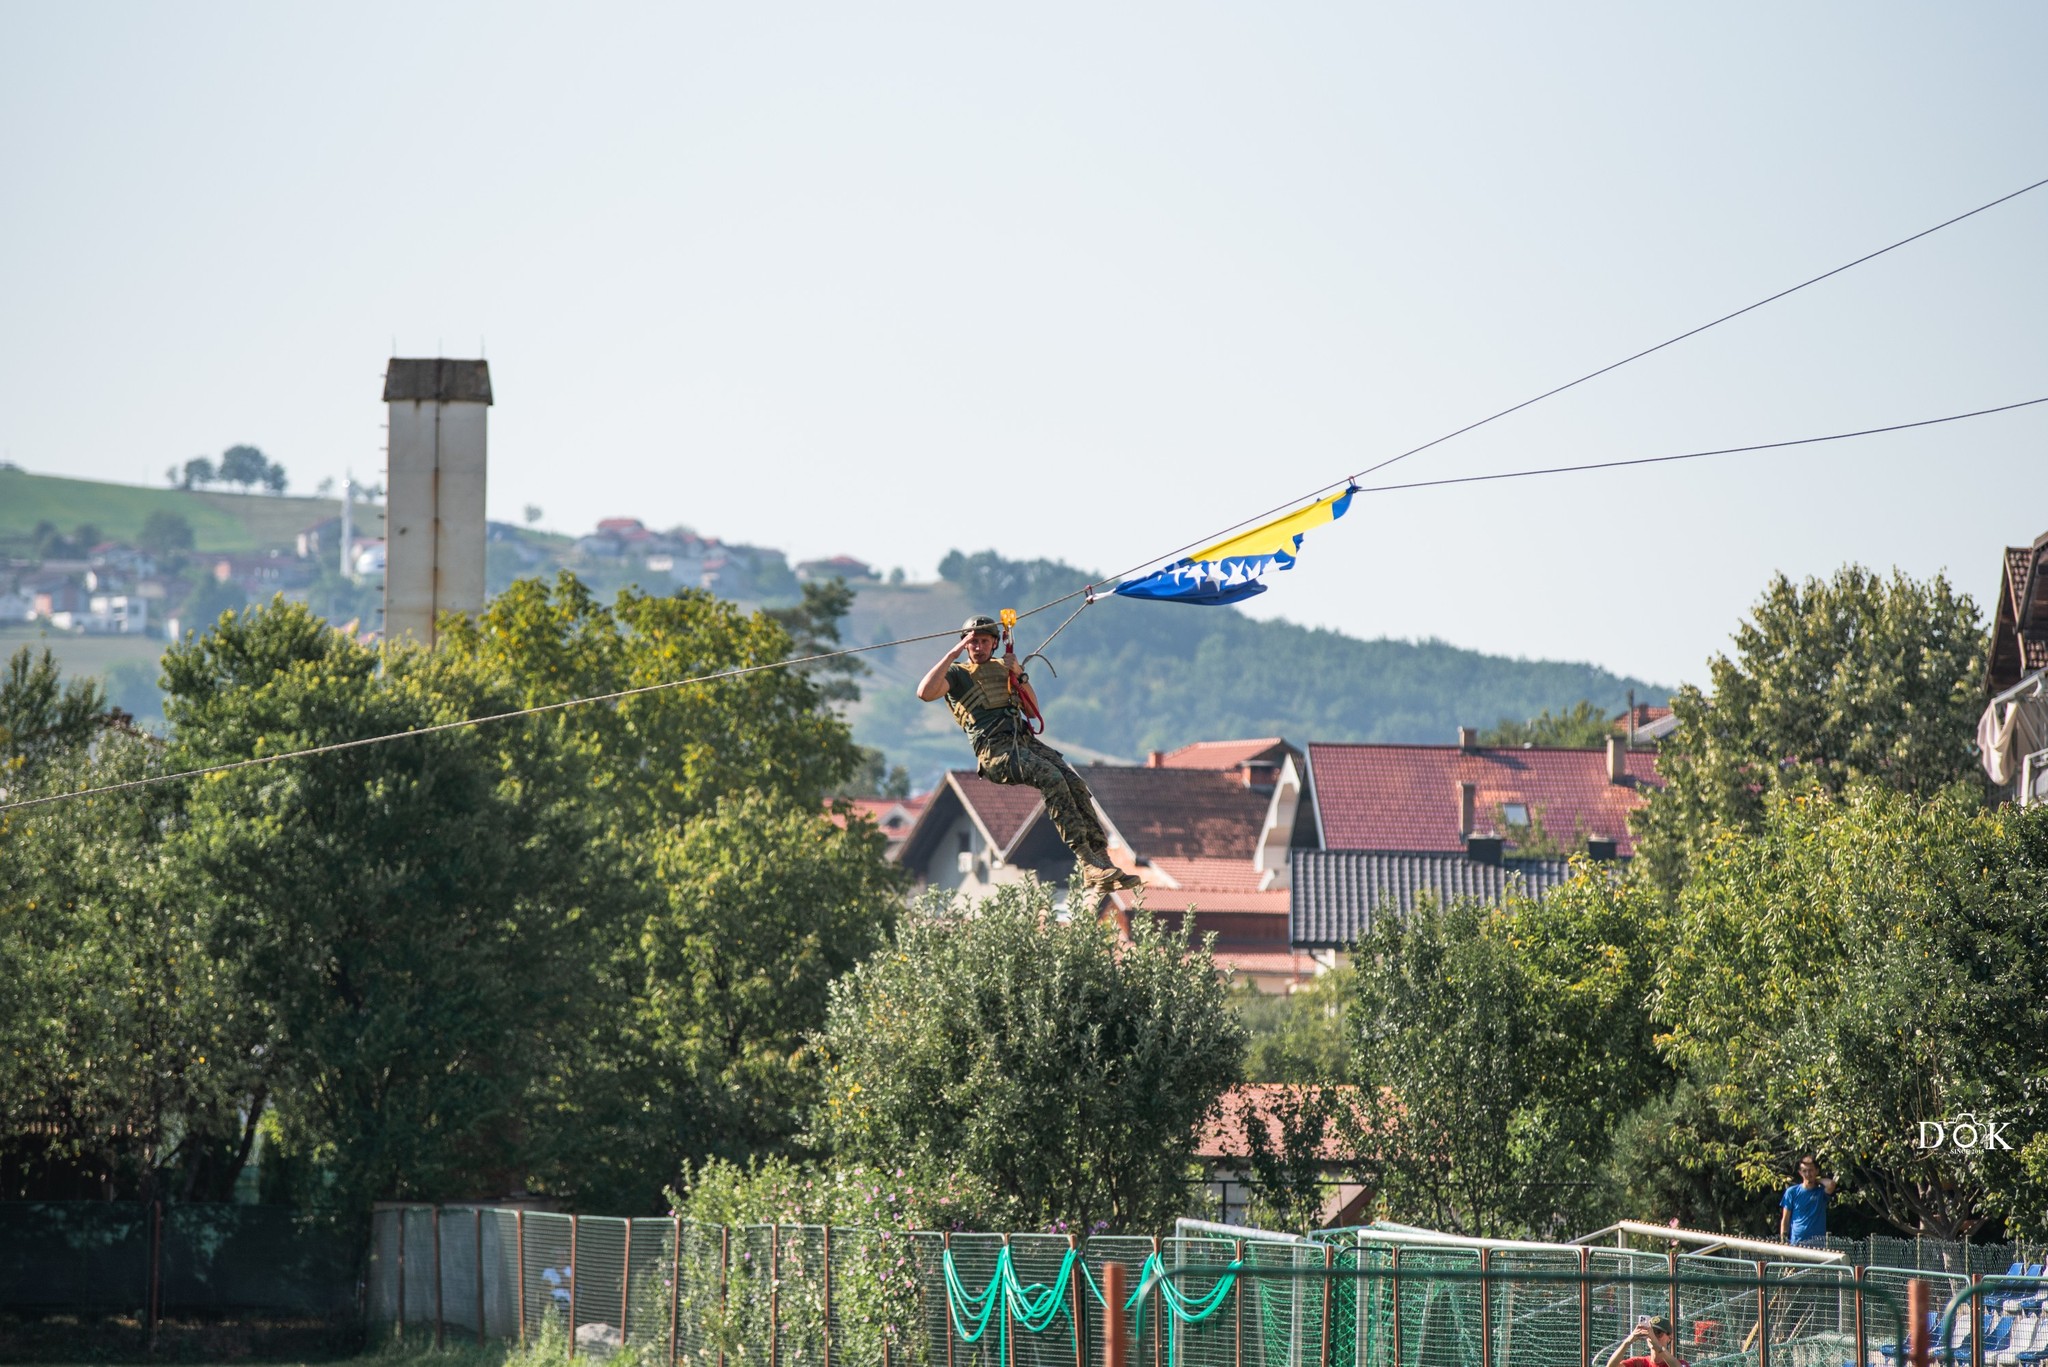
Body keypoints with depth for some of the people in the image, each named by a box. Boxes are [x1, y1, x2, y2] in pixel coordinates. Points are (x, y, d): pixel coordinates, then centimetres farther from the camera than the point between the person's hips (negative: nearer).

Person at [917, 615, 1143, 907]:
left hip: (1024, 740, 6)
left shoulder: (1002, 668, 27)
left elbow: (1032, 709, 27)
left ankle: (1101, 860, -23)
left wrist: (1020, 676, 11)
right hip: (994, 749, -6)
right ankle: (1088, 862, -33)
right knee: (1052, 779, -29)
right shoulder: (956, 675, 12)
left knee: (1075, 784, -19)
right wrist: (954, 653, -8)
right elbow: (925, 692, -9)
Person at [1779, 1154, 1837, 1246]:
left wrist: (1817, 1180, 3)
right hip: (1796, 1242, 1)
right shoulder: (1792, 1192, 9)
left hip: (1818, 1242, -1)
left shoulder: (1821, 1191, 6)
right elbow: (1785, 1220, 9)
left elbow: (1831, 1184, -18)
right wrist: (1782, 1241, 0)